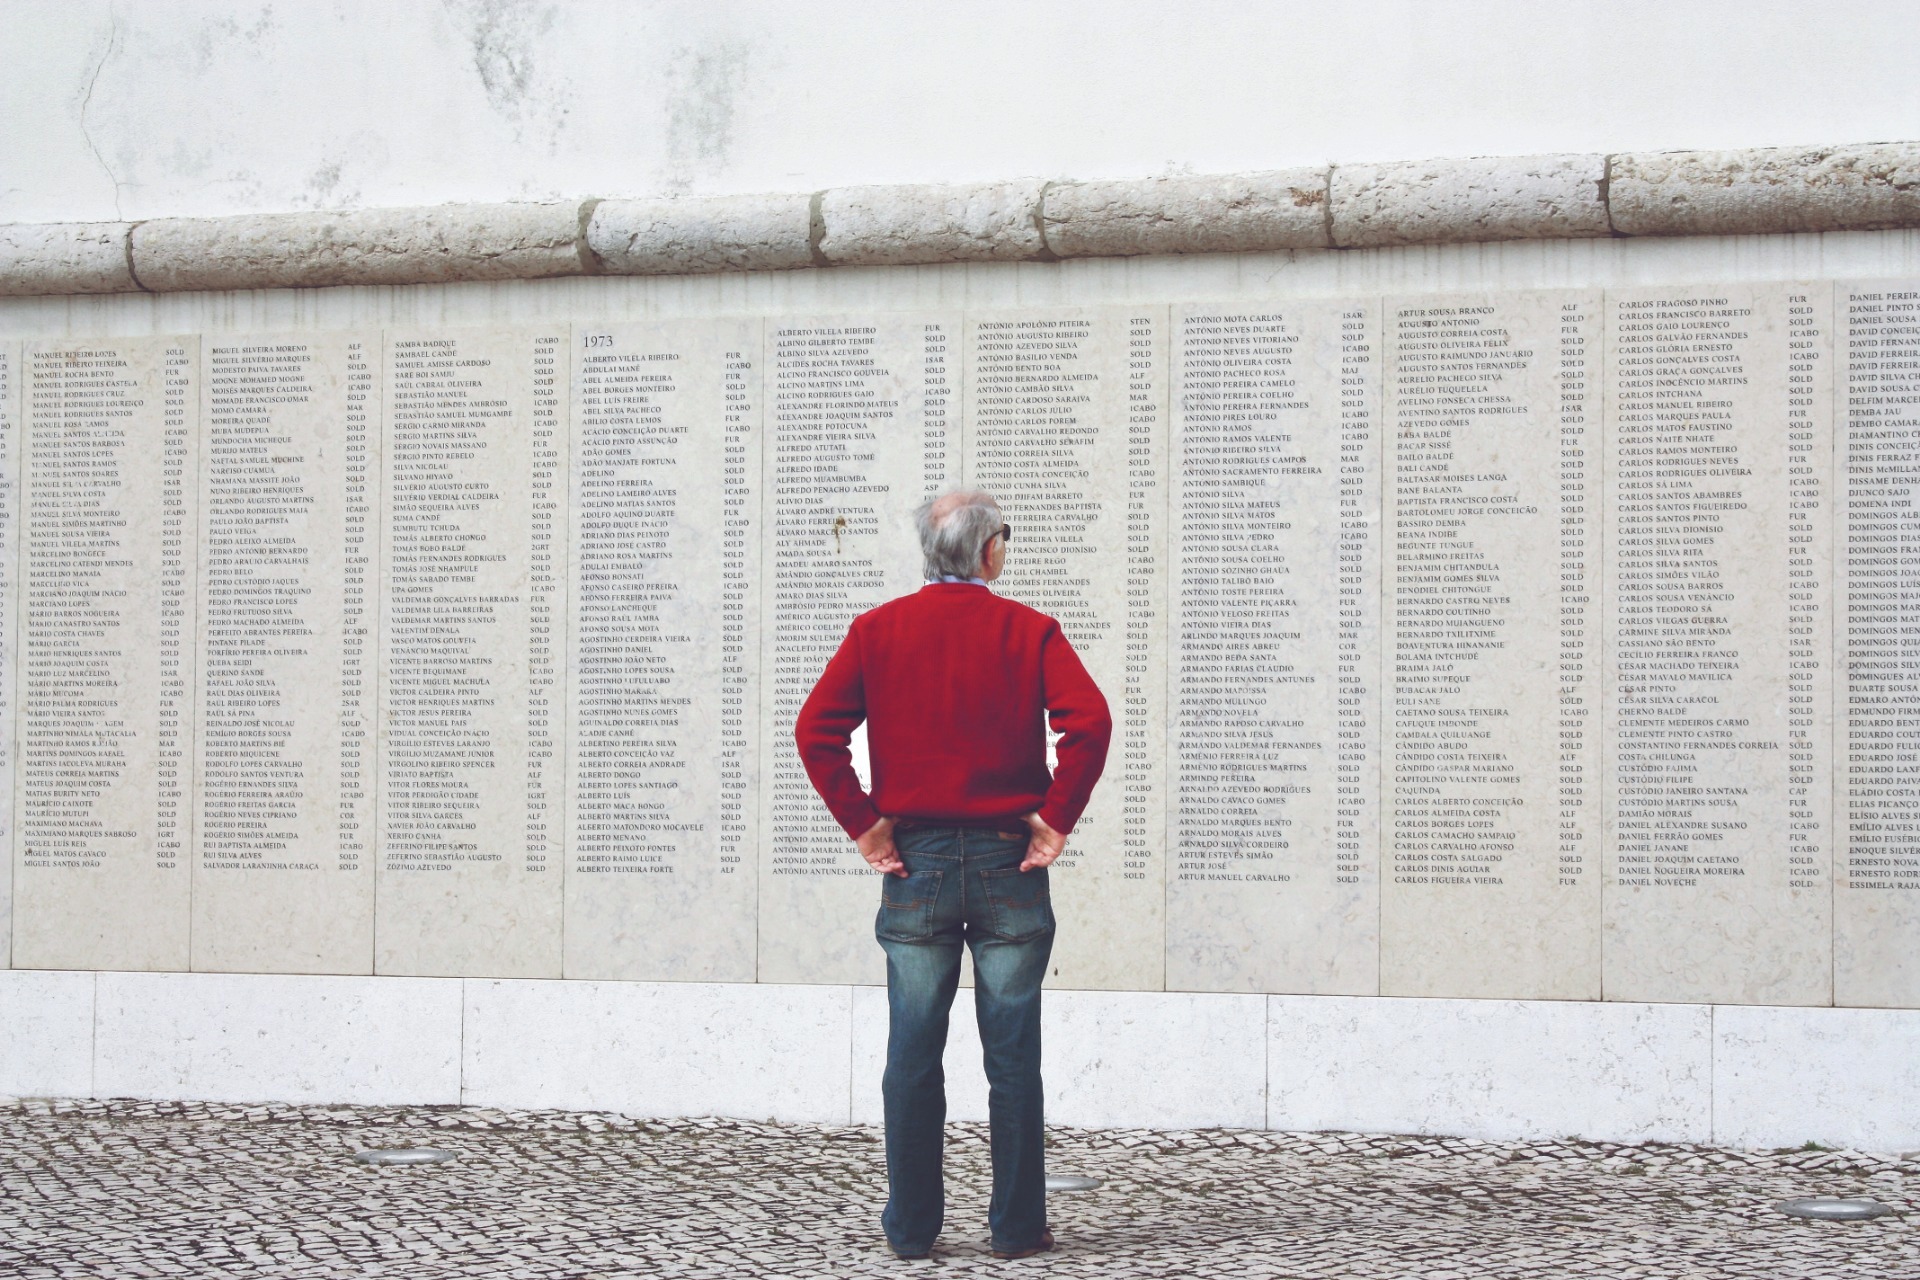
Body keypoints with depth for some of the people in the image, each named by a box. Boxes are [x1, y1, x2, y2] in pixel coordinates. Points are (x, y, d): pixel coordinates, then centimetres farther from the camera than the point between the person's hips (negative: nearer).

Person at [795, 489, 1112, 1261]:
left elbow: (816, 729, -6)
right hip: (1008, 863, -1)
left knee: (913, 1057, 5)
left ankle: (911, 1228, 9)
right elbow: (1088, 722, -14)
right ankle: (1017, 1227, 8)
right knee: (1013, 1057, 4)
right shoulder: (1029, 632, 0)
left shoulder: (878, 630, 3)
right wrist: (1056, 820, -7)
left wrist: (862, 823, -2)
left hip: (914, 864, 1)